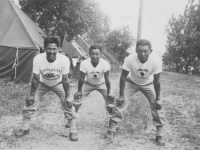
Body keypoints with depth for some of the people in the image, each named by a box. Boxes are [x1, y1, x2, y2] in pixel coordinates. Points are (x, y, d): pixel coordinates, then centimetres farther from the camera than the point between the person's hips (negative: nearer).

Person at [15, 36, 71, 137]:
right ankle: (25, 127, 21)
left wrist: (67, 96, -16)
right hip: (42, 84, 1)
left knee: (68, 104, -10)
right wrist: (32, 94, -12)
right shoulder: (38, 59, -33)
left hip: (58, 84, -1)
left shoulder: (64, 60, -34)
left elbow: (65, 80, -21)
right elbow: (36, 78, -19)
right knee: (30, 103, -2)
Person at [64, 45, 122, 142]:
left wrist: (109, 92, -15)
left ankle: (111, 131, 10)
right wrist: (79, 91, -11)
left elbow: (106, 79, -20)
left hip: (102, 85, 0)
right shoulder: (84, 63, -30)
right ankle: (73, 131, 2)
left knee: (111, 106, -10)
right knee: (75, 104, -11)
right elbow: (81, 78, -18)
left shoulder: (105, 64, -29)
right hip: (88, 84, 0)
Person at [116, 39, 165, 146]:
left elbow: (156, 81, -19)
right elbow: (123, 77, -22)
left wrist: (158, 99, -15)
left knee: (157, 107, -6)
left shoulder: (156, 62, -32)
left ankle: (159, 135, 12)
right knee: (120, 103, -8)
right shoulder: (129, 60, -35)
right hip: (132, 83, 0)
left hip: (148, 85, 1)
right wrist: (121, 96, -20)